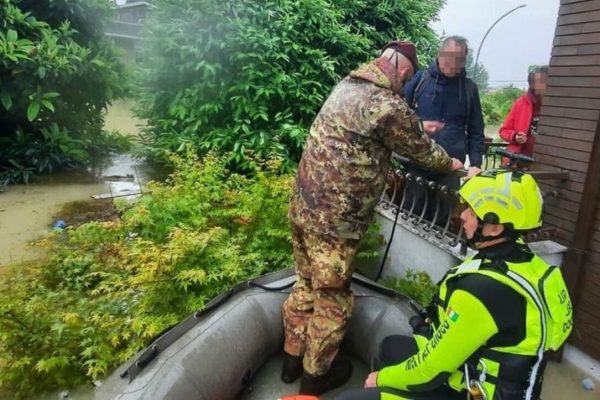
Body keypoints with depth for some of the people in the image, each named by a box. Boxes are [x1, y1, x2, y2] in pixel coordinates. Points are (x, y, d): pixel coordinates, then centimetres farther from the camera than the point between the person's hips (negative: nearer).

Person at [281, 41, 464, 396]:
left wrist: (417, 125, 40)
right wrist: (452, 164, 21)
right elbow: (422, 150, 2)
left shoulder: (347, 85, 11)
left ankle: (293, 359, 40)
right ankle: (316, 375, 31)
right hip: (335, 220, -9)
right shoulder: (389, 105, -15)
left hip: (303, 206, 9)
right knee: (332, 299, 10)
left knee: (306, 285, 22)